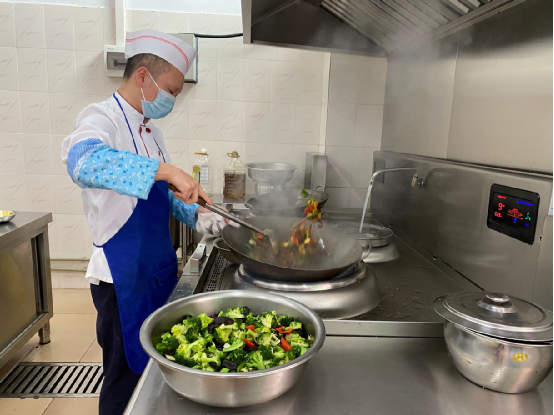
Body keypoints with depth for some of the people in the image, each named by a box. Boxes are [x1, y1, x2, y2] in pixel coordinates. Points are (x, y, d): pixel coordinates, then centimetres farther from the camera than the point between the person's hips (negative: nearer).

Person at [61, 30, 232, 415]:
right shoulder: (102, 117, -16)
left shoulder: (149, 127, 10)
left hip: (159, 267, 8)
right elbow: (83, 159, -40)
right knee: (127, 377, 9)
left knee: (154, 370, 23)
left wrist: (195, 216, -1)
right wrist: (165, 170, -45)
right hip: (122, 276, -8)